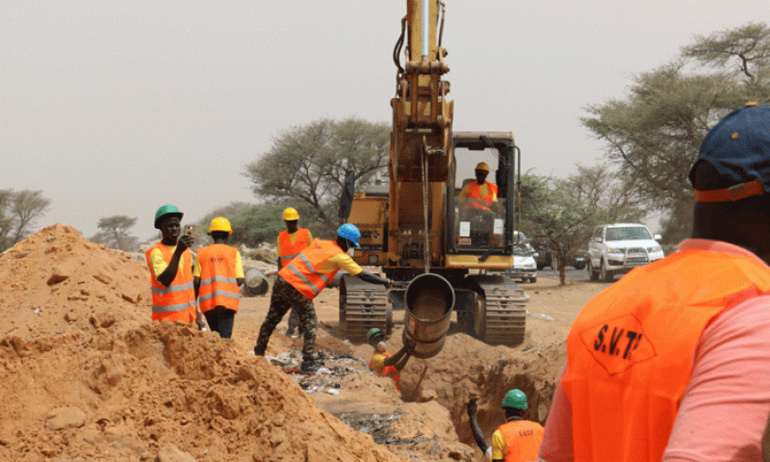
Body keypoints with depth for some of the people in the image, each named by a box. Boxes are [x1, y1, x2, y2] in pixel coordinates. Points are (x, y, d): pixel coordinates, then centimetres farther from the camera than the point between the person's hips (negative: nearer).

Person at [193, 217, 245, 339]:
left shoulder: (202, 253, 9)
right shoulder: (234, 253, 4)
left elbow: (196, 281, 2)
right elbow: (240, 280, -3)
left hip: (207, 301, 2)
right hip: (227, 301, -2)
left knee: (215, 335, 18)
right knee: (225, 337, -6)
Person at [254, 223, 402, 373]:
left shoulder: (321, 243, 14)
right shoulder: (340, 256, -5)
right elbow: (363, 275, -3)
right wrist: (386, 282, 6)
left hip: (282, 277, 7)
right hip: (297, 288, -7)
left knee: (272, 319, 19)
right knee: (309, 324, 6)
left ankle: (258, 353, 30)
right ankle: (307, 364, 3)